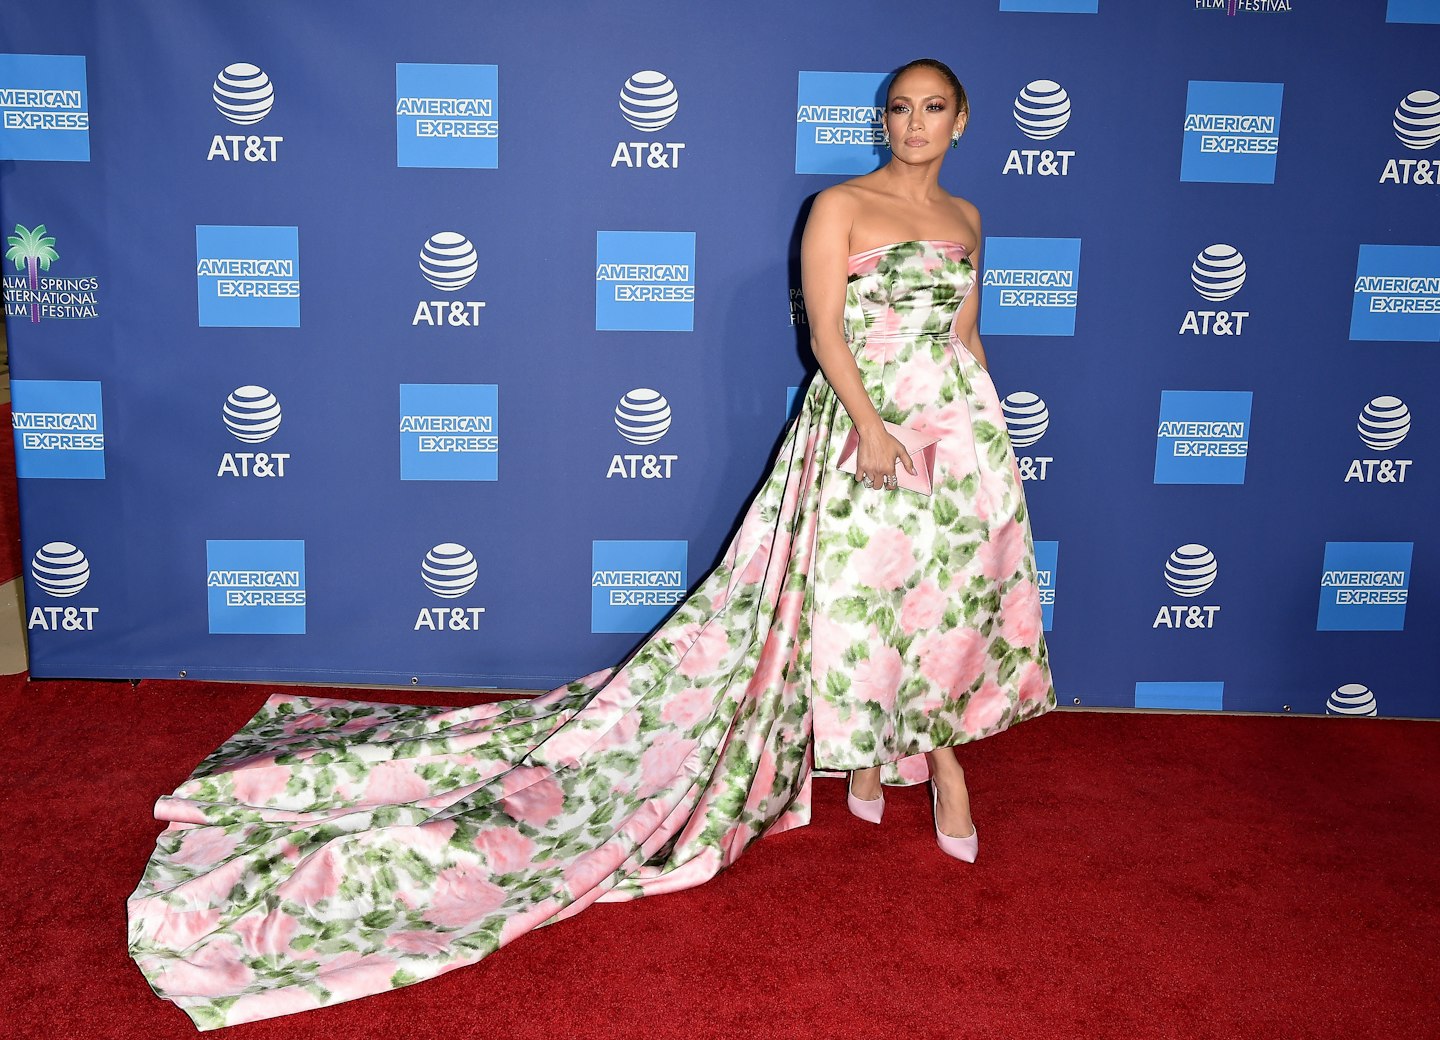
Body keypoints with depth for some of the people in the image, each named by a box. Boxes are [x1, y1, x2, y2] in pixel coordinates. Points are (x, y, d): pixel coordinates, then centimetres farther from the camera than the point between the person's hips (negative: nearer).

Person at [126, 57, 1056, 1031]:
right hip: (863, 422, -5)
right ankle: (862, 756, 21)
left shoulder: (965, 218, 14)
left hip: (961, 427, 5)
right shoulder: (841, 206, -3)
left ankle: (942, 762, 18)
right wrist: (869, 423, -22)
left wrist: (995, 437, 13)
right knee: (858, 589, 1)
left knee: (952, 590, 5)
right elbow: (825, 328, -11)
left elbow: (967, 336, 17)